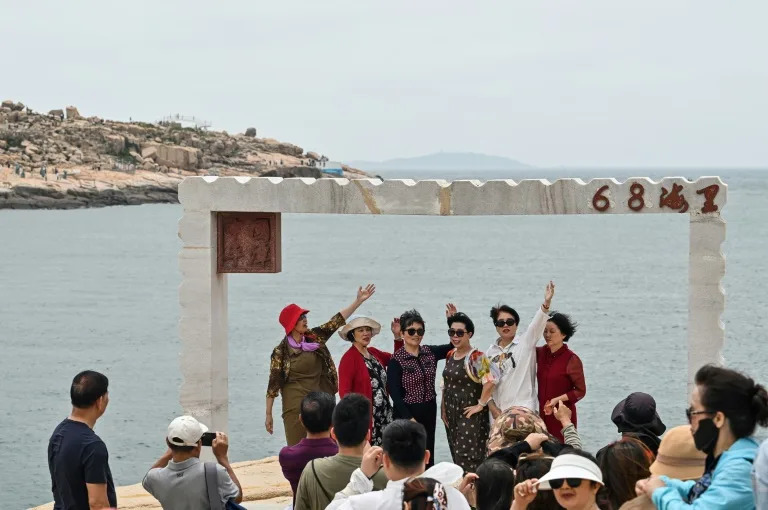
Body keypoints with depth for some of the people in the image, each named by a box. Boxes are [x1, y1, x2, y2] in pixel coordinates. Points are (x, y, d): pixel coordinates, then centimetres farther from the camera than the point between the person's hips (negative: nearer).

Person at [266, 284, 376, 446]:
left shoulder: (315, 337, 6)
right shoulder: (281, 352, -4)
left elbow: (337, 320, 5)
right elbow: (273, 384, -3)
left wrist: (359, 300, 0)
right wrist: (268, 415, -3)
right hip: (296, 407, -4)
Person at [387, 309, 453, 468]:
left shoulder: (430, 352, 5)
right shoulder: (396, 359, -10)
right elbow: (394, 392, -13)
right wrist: (409, 418, -18)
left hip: (429, 412, 5)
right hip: (407, 413, -5)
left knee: (428, 458, 10)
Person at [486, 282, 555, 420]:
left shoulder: (526, 342, 0)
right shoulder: (491, 351, 13)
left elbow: (538, 323, -16)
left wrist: (547, 302, -33)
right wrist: (492, 407, 3)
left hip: (523, 408, -5)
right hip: (498, 412, 5)